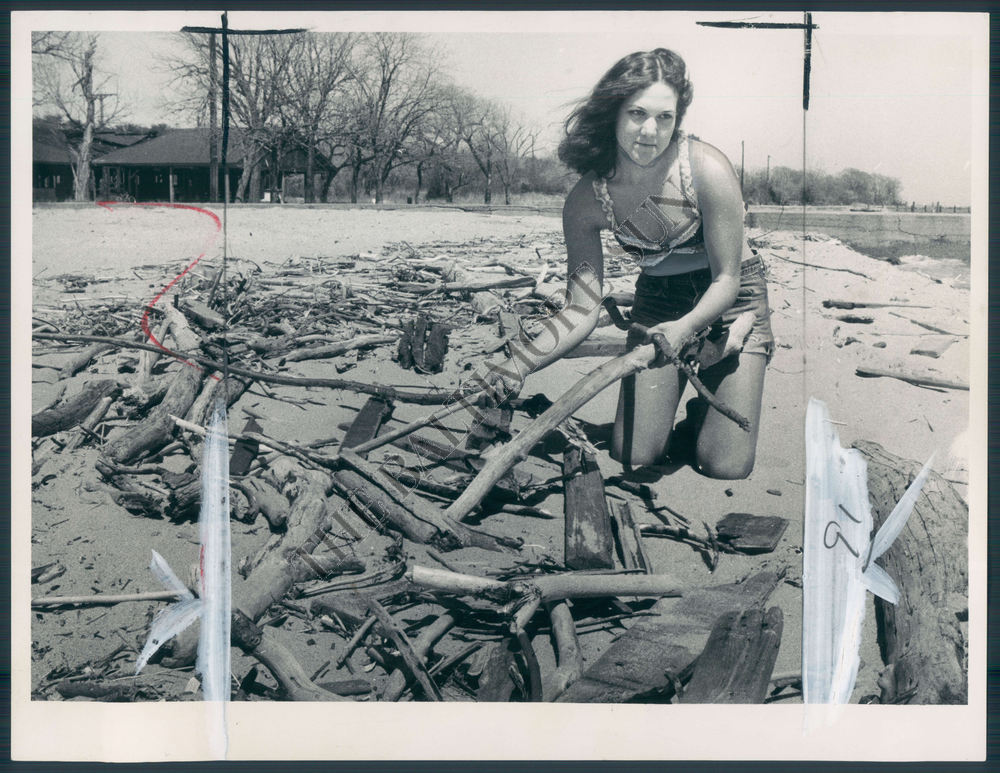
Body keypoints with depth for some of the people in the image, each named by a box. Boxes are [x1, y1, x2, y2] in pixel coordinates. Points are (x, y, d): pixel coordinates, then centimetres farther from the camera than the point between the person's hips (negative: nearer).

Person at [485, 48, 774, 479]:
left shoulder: (707, 170, -27)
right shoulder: (586, 201, -18)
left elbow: (726, 279, -19)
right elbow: (582, 310, -17)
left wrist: (684, 328, -39)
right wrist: (518, 367, -30)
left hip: (732, 297, -2)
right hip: (658, 301, 3)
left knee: (724, 467, -11)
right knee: (632, 455, -6)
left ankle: (714, 392, 23)